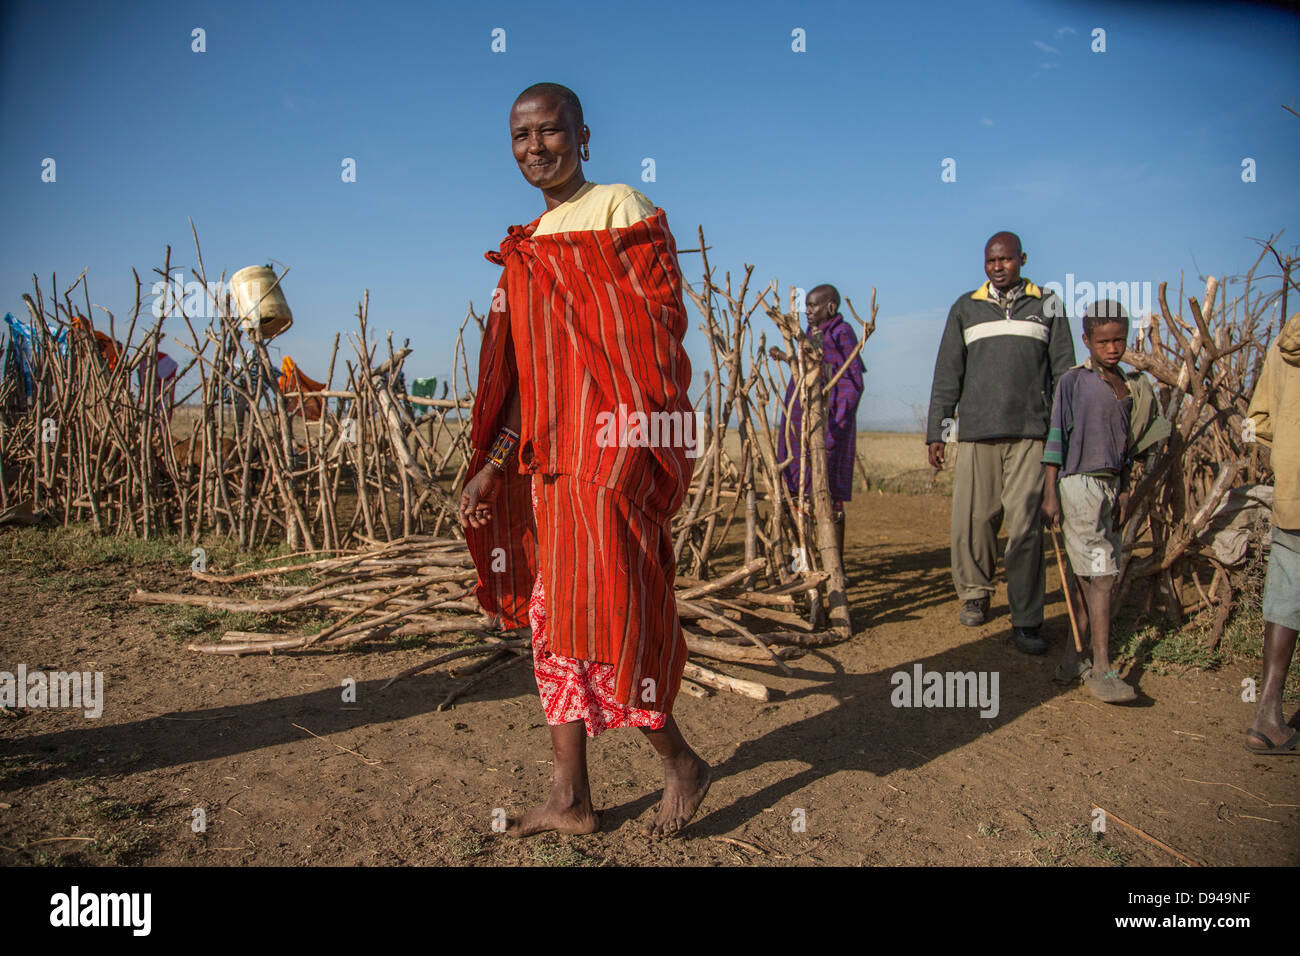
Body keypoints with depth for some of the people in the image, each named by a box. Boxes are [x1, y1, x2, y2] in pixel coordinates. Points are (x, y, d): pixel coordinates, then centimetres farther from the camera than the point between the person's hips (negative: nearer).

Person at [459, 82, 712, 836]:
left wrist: (637, 444, -21)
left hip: (613, 449, -8)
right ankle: (571, 799, 19)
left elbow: (660, 328, -12)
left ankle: (682, 764, 15)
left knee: (603, 613, -7)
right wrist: (494, 463, 13)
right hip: (553, 457, 8)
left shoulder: (621, 210, -2)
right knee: (554, 619, 8)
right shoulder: (528, 246, 20)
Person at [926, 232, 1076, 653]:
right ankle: (975, 593, 25)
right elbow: (947, 374, 12)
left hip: (1031, 432, -1)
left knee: (1025, 524, -6)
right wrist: (936, 431, 7)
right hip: (976, 431, 1)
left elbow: (1064, 370, 12)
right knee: (973, 519, 1)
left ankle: (1025, 621, 1)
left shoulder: (1047, 305, 13)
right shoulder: (966, 308, 14)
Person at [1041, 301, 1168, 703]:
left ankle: (1072, 661, 15)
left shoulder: (1130, 386, 14)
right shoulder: (1073, 381, -4)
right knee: (1100, 575, -10)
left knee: (1088, 577, 7)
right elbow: (1056, 437, -6)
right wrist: (1050, 493, -10)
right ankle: (1102, 670, -7)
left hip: (1110, 485, 6)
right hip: (1079, 484, -6)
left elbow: (1126, 446, 18)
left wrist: (1123, 491, 12)